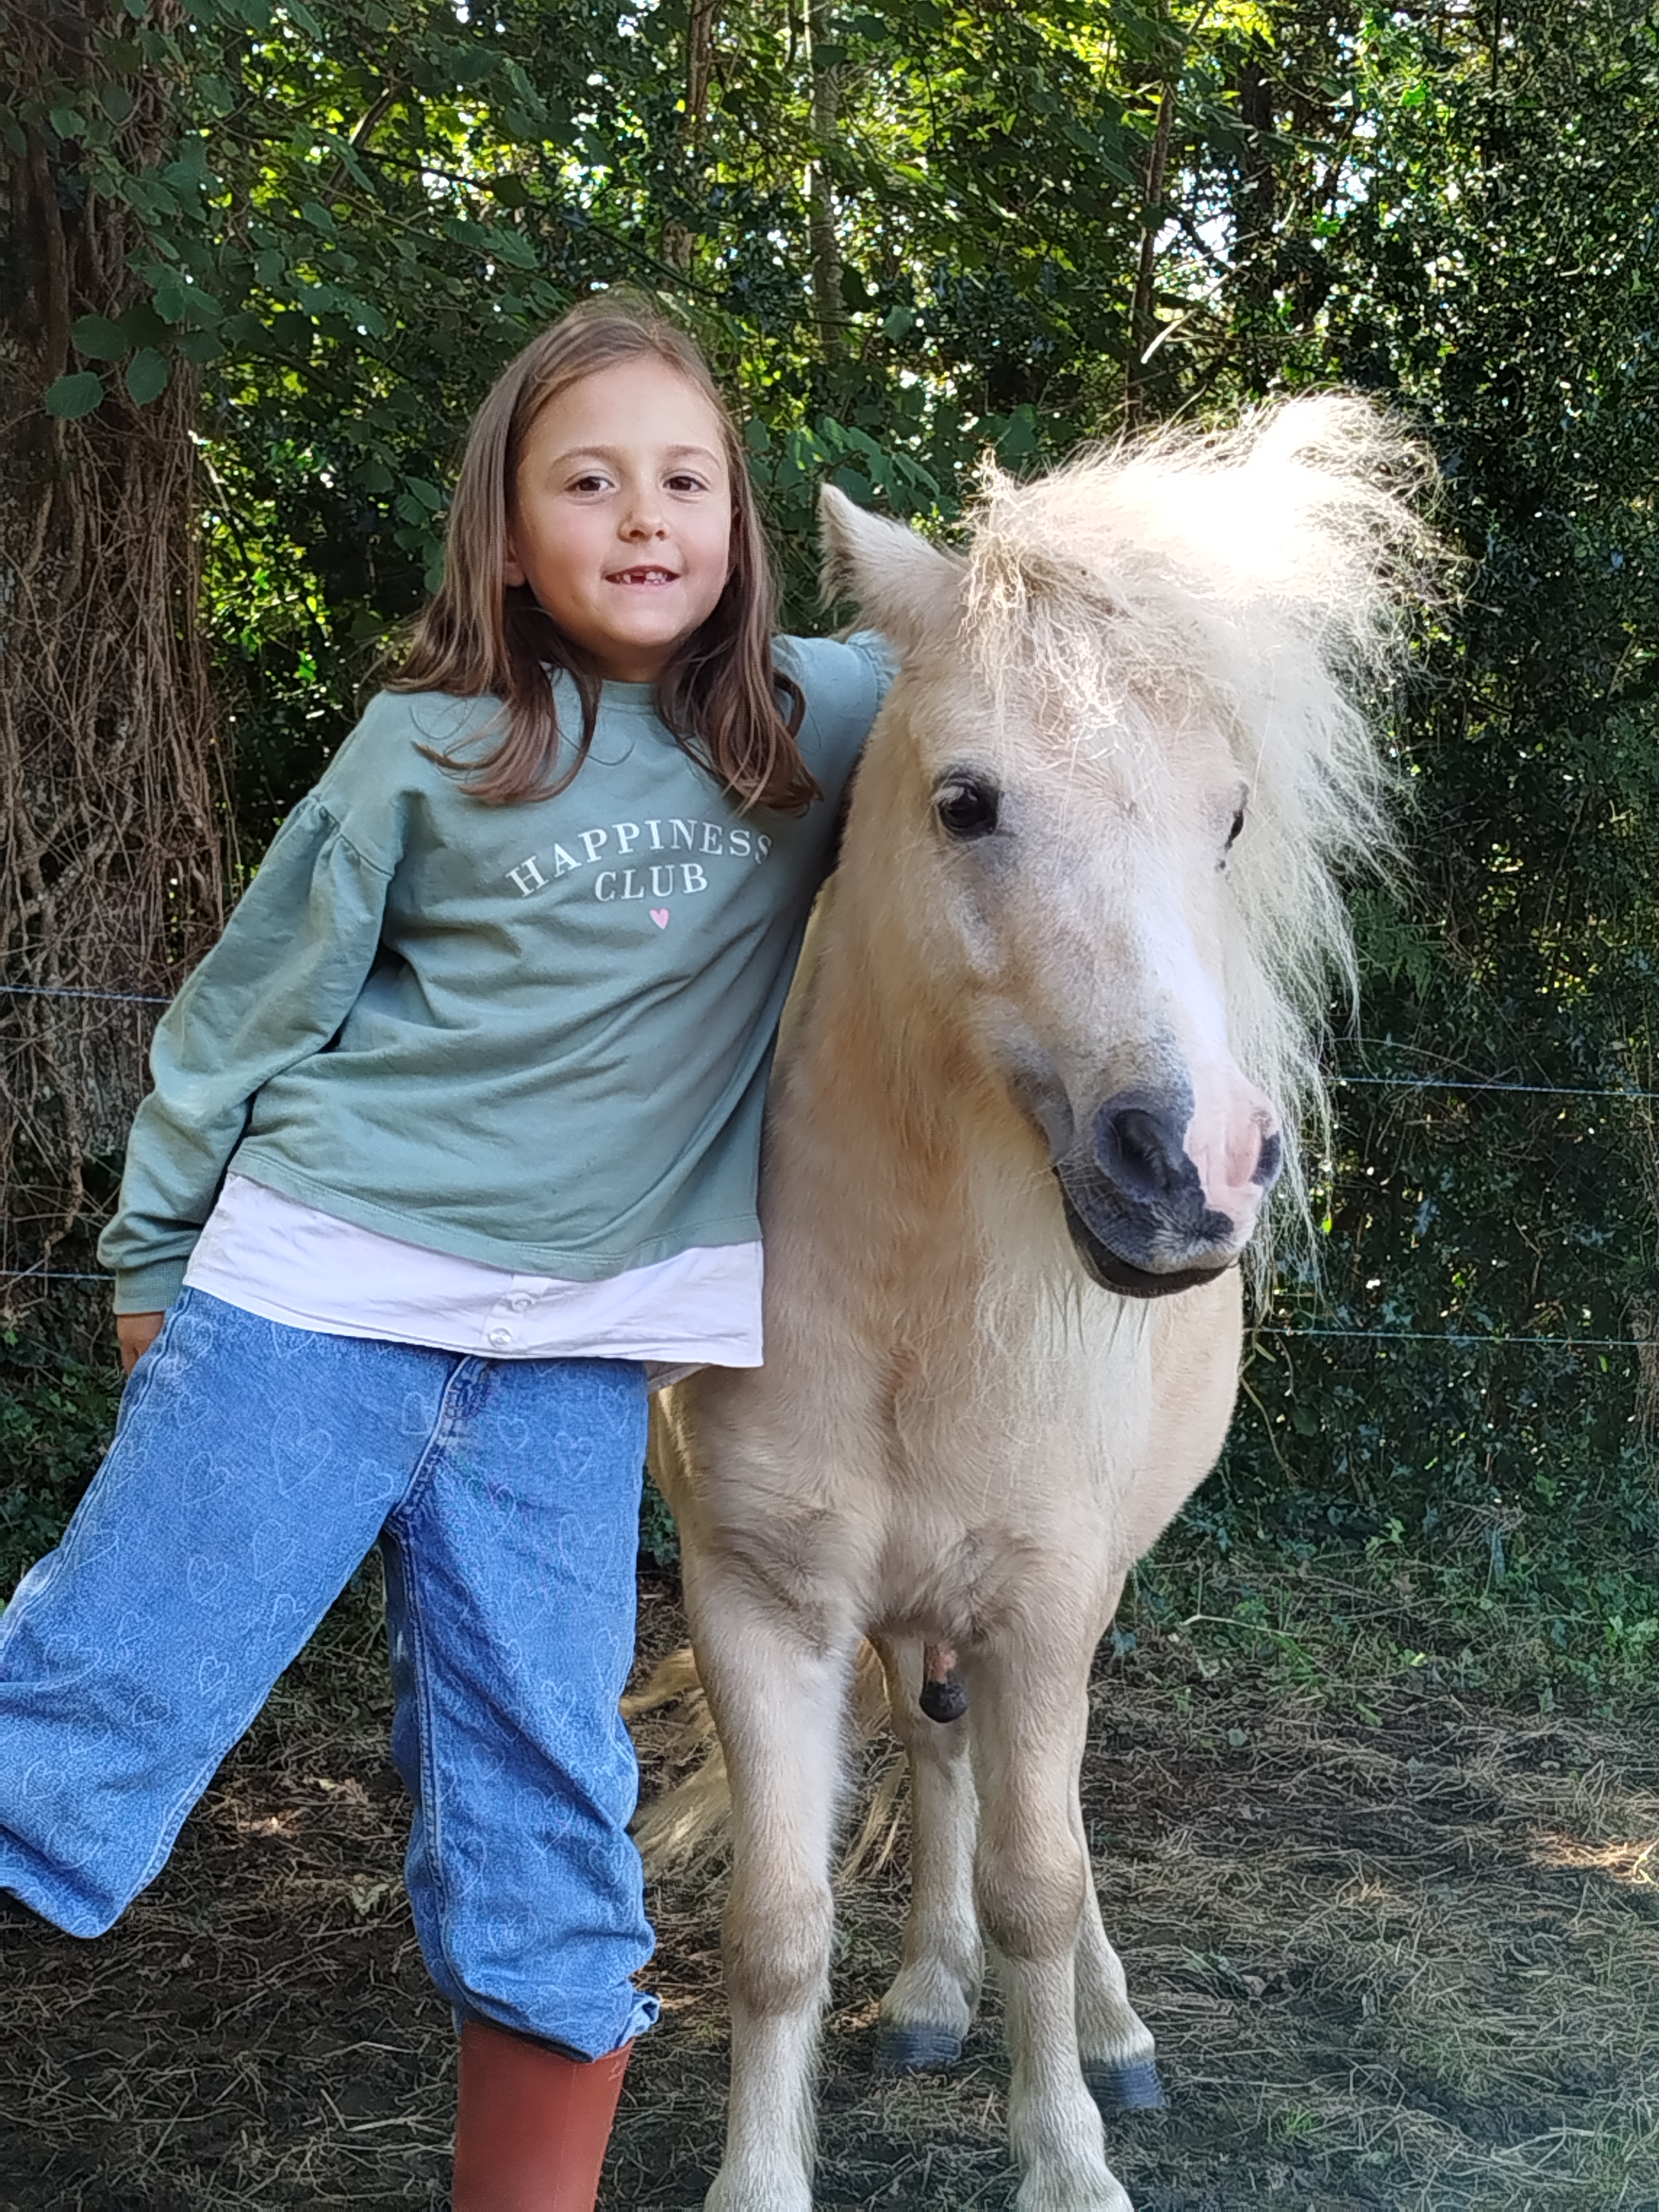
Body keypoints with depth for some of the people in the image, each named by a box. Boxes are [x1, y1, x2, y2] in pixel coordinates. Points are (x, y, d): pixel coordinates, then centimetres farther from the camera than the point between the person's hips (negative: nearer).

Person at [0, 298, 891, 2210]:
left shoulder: (818, 721, 5)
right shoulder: (433, 746, 0)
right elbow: (253, 1007, 7)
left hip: (576, 1357, 2)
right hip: (315, 1294, -2)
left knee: (543, 1831, 3)